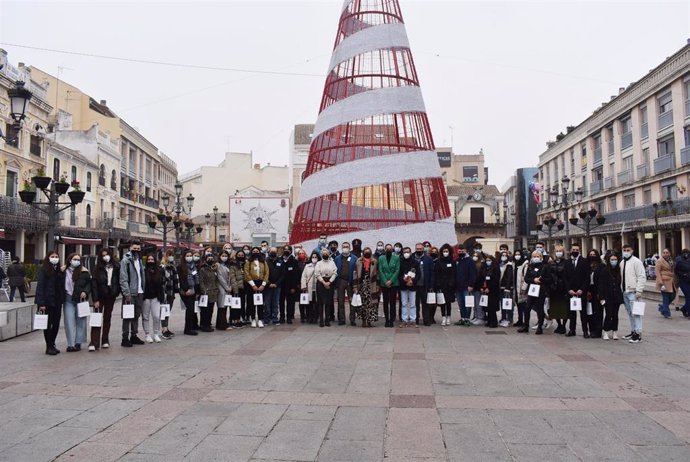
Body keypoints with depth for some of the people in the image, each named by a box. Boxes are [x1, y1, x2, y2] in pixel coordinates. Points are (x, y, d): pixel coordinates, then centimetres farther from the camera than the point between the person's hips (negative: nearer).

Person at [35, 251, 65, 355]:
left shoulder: (60, 271, 9)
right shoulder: (44, 270, -7)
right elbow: (40, 287, -11)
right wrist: (41, 303, -17)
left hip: (57, 301, 5)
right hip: (47, 301, -5)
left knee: (56, 324, 9)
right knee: (48, 324, 2)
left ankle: (52, 344, 23)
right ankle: (49, 347, 10)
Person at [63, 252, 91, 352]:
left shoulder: (84, 272, 2)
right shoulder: (64, 271, 2)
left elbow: (89, 283, 5)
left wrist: (85, 292, -11)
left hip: (81, 299, 0)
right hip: (68, 299, 0)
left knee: (80, 321, 5)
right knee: (69, 322, -2)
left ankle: (78, 342, 14)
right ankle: (71, 344, 0)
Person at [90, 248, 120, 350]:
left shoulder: (116, 268, 2)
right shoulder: (98, 269, -4)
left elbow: (118, 281, 5)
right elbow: (94, 284, -8)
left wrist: (116, 292, -6)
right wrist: (95, 299, -13)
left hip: (111, 296, 3)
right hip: (100, 296, -3)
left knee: (107, 318, 10)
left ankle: (105, 341, 19)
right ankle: (94, 342, -8)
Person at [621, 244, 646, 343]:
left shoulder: (636, 261, -7)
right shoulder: (622, 263, 16)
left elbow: (642, 276, -13)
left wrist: (639, 290, -18)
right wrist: (621, 290, 14)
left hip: (633, 292, -8)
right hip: (625, 292, 8)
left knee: (635, 313, -9)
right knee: (630, 313, 13)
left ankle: (638, 333, -7)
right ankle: (633, 331, 21)